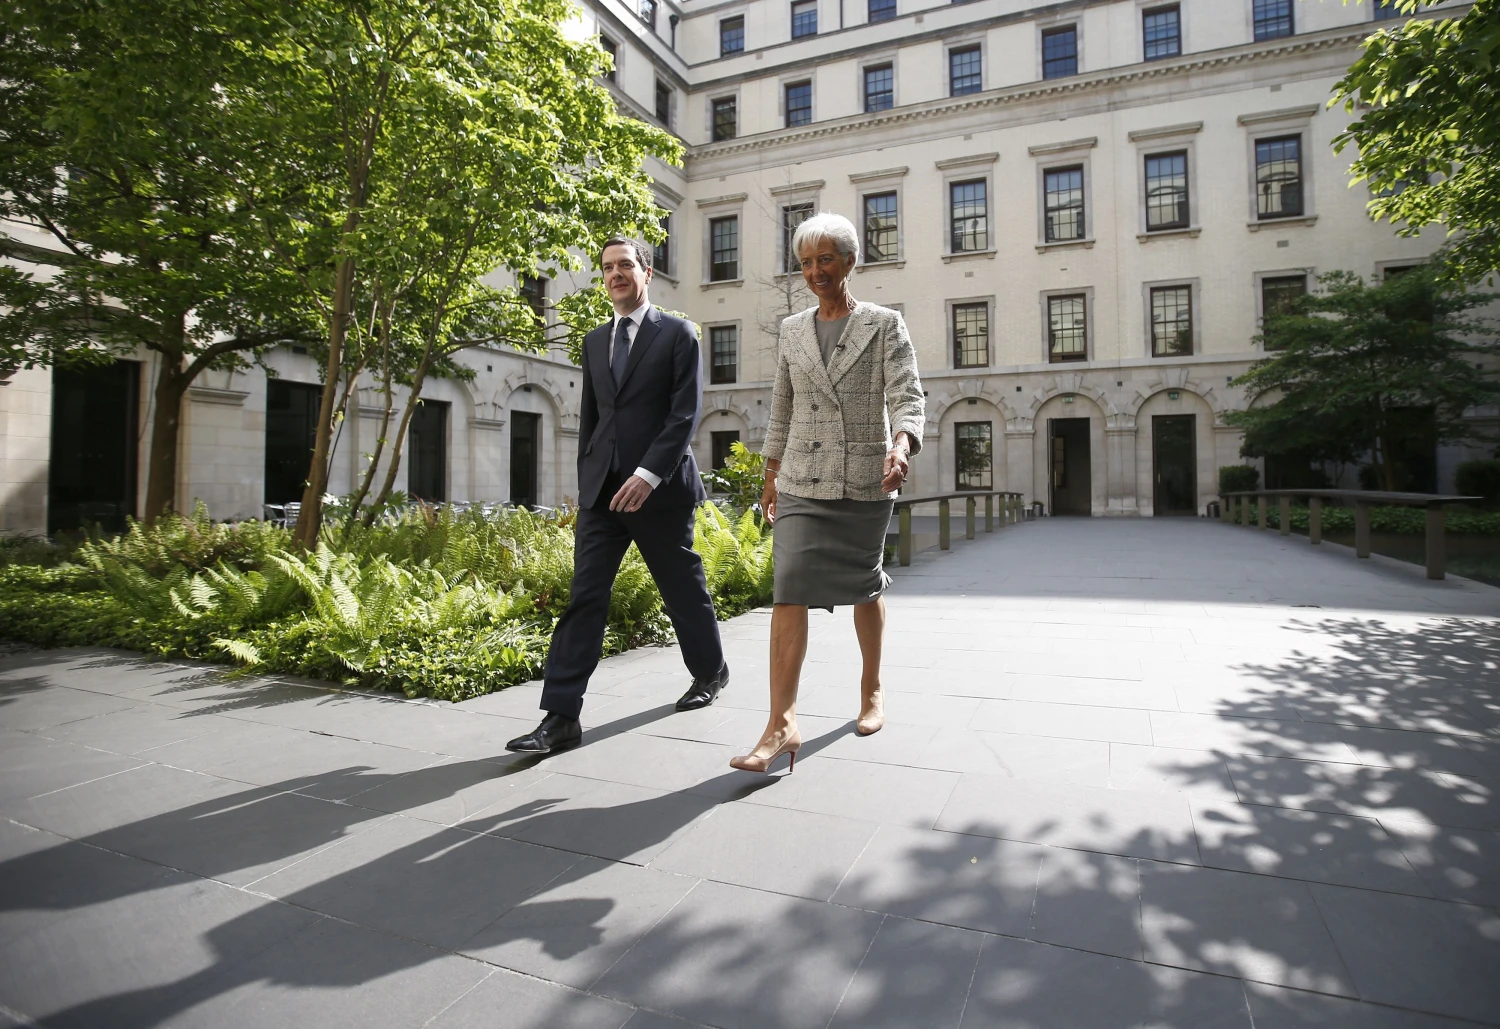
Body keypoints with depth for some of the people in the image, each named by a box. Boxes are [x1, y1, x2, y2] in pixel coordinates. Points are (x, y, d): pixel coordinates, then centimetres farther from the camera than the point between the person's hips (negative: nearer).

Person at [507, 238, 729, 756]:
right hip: (601, 489, 4)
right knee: (584, 596, -3)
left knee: (683, 587, 11)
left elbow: (686, 412, -10)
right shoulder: (594, 340, 16)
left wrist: (649, 474, -20)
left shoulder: (677, 334, -1)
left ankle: (710, 670, 36)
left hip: (660, 486, -4)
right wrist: (585, 482, 15)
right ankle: (561, 716, -1)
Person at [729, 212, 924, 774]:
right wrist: (770, 477, 15)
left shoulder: (884, 325, 2)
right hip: (803, 482, 2)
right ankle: (782, 723, -10)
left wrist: (901, 444, -29)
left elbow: (907, 397, -8)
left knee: (865, 588, 11)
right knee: (790, 590, -11)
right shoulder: (791, 330, 12)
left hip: (865, 480, -2)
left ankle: (871, 691, 34)